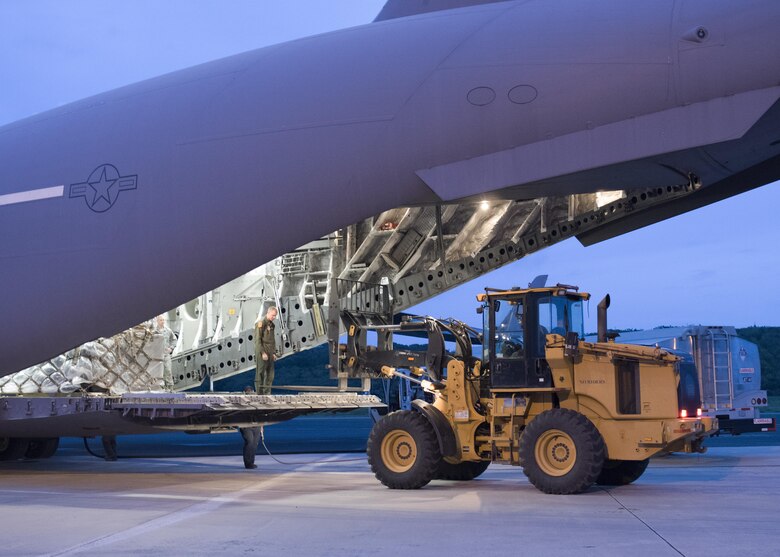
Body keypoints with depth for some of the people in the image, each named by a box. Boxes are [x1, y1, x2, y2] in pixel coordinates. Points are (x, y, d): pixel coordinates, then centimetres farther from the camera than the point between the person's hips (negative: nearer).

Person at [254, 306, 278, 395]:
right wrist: (263, 353, -17)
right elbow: (257, 340, -14)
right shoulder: (260, 323, -9)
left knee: (270, 376, 8)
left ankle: (267, 394, 13)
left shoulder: (271, 325, 16)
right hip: (261, 353, -8)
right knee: (260, 374, -4)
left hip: (269, 354, 8)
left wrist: (274, 353, 15)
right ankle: (259, 394, -2)